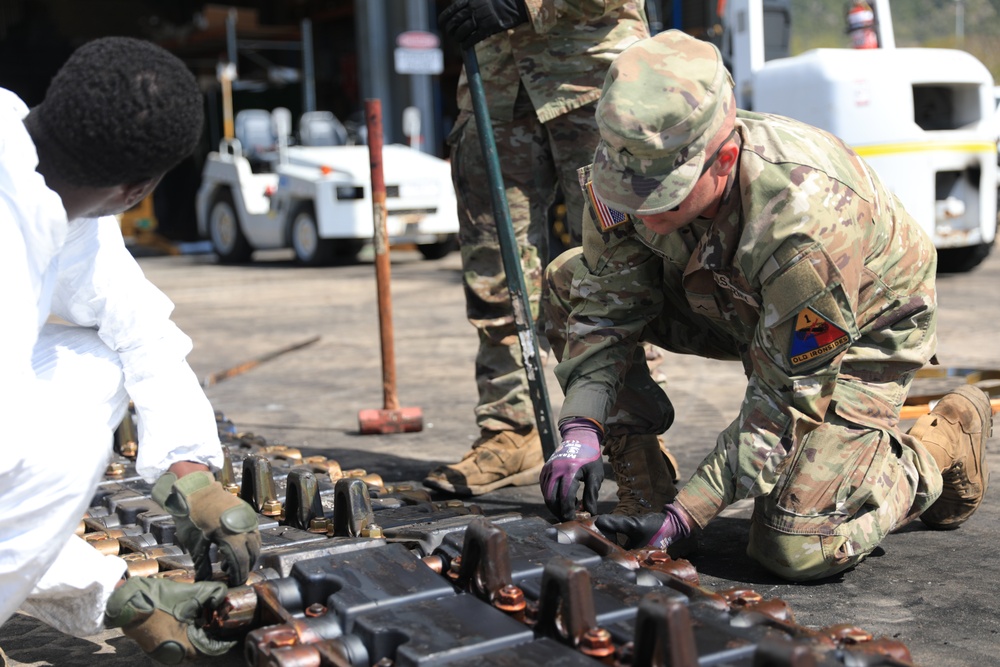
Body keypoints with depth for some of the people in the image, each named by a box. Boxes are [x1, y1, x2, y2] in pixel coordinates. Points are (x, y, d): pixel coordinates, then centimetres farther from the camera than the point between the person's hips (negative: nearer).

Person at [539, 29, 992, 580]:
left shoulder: (808, 223, -43)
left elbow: (786, 395, -32)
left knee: (797, 551, -19)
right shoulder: (633, 169, -26)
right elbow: (606, 306, -14)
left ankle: (941, 447, 9)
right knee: (569, 283, -9)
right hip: (740, 304, 6)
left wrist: (686, 514, -33)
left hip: (861, 331, -6)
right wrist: (580, 430, -29)